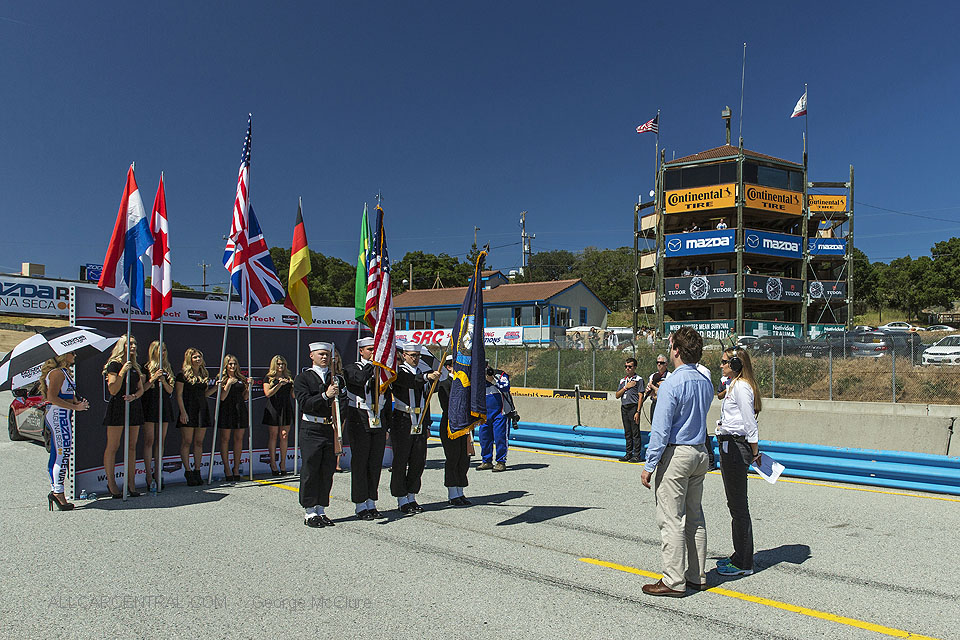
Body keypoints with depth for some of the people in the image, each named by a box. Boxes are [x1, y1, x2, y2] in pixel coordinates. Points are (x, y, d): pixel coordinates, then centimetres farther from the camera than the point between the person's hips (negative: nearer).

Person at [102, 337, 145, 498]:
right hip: (117, 407, -6)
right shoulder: (114, 365, -4)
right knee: (112, 446, -1)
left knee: (132, 447, 6)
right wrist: (122, 372, -18)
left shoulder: (135, 367, 16)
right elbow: (113, 390, -11)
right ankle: (111, 483, 7)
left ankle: (131, 483, 10)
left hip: (134, 406, 6)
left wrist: (134, 396, -7)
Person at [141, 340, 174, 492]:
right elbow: (142, 389, -5)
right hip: (150, 406, -5)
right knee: (149, 441, -6)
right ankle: (149, 477, -4)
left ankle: (157, 474, 12)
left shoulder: (168, 368, 13)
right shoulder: (146, 368, 0)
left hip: (164, 406, 5)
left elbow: (170, 390, 10)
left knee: (161, 441, 5)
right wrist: (153, 379, -18)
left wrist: (163, 381, -7)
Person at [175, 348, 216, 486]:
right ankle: (188, 472, 3)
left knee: (199, 442, 6)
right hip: (188, 411, -5)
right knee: (186, 442, -3)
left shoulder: (204, 375, 15)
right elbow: (179, 395, -6)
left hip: (202, 411, 6)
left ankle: (197, 471, 11)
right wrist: (183, 412, -14)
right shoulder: (183, 375, -2)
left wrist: (216, 387, 4)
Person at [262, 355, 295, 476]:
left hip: (286, 409, 3)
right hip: (273, 410, -2)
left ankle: (283, 463, 8)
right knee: (273, 436, 1)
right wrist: (280, 384, -15)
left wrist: (294, 385, -5)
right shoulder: (268, 378, 6)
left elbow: (294, 395, 13)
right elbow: (268, 393, -8)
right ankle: (273, 463, 9)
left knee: (284, 436, 2)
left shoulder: (289, 378, 15)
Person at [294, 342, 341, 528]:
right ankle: (309, 513, 10)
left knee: (327, 471, 7)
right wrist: (325, 395, -22)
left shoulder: (335, 377, 14)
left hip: (331, 429, 4)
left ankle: (321, 510, 19)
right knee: (310, 471, -1)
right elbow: (305, 404, -12)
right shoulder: (303, 377, 1)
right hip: (311, 430, -4)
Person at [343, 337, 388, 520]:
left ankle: (371, 504, 18)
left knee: (376, 464, 8)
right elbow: (361, 379, -24)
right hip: (359, 424, -5)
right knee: (360, 464, -1)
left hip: (378, 423, 5)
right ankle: (360, 506, 8)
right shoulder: (351, 368, 0)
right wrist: (372, 362, -17)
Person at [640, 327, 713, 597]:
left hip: (676, 454, -8)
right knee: (695, 516, 16)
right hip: (700, 453, 9)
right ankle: (697, 576, 24)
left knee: (671, 519, -1)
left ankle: (674, 581, 5)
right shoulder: (706, 383, 8)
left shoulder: (671, 384, -17)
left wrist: (649, 465, -13)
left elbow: (661, 429, -18)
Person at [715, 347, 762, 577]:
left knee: (738, 506, -3)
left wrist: (755, 453, -11)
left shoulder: (741, 387, -15)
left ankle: (743, 563, 6)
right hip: (727, 445, 10)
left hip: (736, 446, -10)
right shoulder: (732, 385, 16)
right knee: (735, 504, 16)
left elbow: (750, 423, -15)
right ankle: (740, 556, 27)